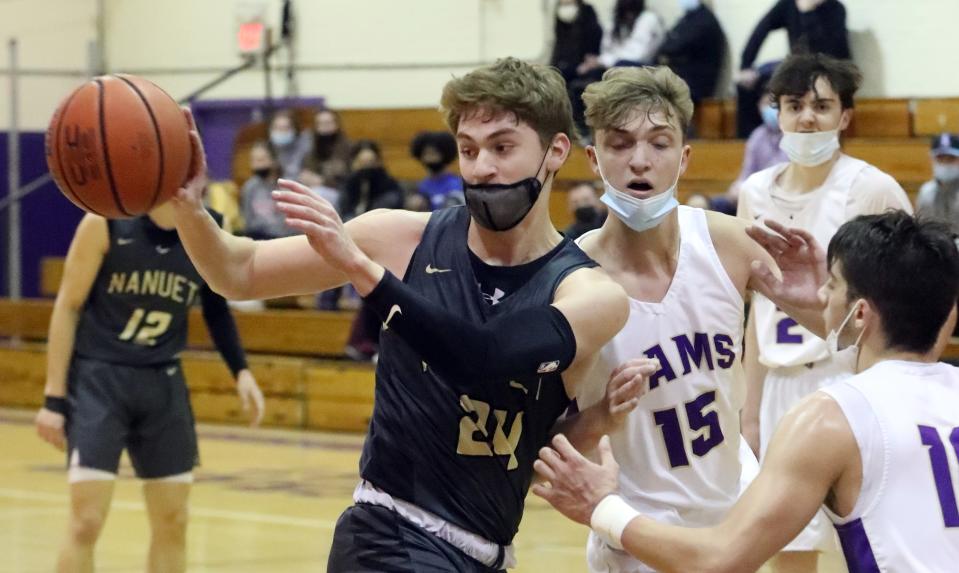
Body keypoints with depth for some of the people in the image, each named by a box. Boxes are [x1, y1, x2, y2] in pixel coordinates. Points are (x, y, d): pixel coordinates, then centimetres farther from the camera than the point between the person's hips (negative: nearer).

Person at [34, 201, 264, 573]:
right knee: (86, 521, -11)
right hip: (98, 378, -5)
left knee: (172, 523, 8)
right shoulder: (106, 222, -14)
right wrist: (54, 397, -10)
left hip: (164, 383, 5)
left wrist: (240, 370, 6)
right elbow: (68, 305, -8)